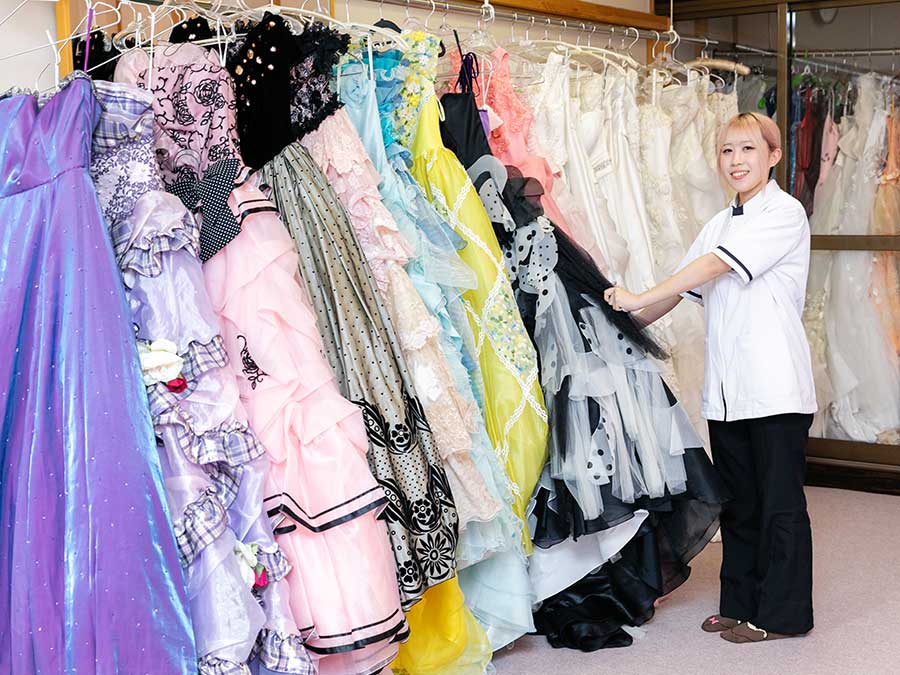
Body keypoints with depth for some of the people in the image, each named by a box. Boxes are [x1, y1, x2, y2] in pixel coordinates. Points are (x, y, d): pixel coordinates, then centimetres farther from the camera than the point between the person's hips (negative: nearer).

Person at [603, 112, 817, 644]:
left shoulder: (784, 213, -7)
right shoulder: (721, 224, 17)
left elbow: (716, 265, -18)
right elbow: (684, 287, 15)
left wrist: (639, 299, -19)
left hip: (775, 386, -7)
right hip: (726, 389, 7)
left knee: (779, 501, 1)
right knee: (738, 500, 12)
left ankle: (782, 613, 11)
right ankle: (741, 605, 22)